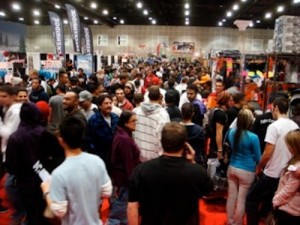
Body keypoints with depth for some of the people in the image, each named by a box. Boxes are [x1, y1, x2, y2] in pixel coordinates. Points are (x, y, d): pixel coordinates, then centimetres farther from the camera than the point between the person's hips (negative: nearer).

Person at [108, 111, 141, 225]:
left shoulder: (121, 135, 8)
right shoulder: (125, 139, -23)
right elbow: (128, 164, -22)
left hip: (119, 177, 10)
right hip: (123, 180, -10)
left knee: (123, 212, 22)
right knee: (116, 215, 0)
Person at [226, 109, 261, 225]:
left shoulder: (231, 132, -6)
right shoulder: (253, 137, -21)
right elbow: (258, 158, -8)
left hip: (232, 168, 5)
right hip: (247, 171, -5)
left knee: (231, 197, 16)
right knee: (241, 200, 9)